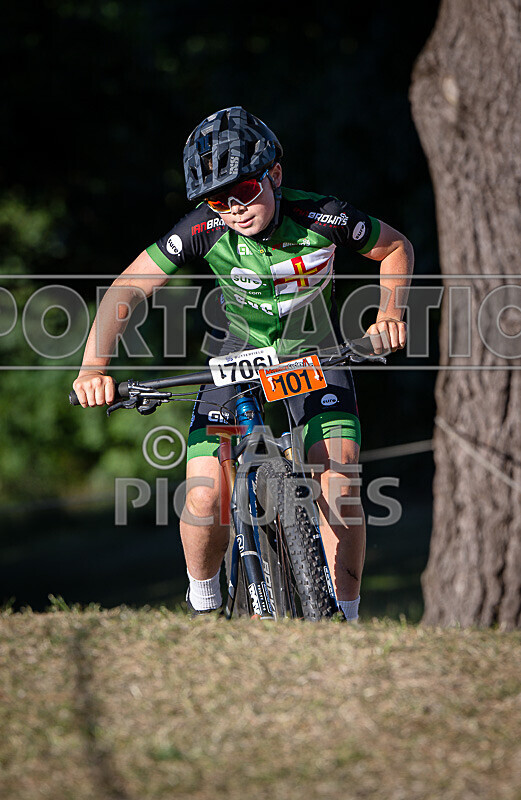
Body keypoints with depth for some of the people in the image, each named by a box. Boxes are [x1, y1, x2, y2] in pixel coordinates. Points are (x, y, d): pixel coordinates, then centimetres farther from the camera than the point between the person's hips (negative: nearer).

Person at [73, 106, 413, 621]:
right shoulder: (206, 228, -26)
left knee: (339, 486, -19)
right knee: (204, 501, -14)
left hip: (315, 353, 0)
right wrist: (94, 366, -33)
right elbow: (128, 288, -21)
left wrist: (390, 312, -23)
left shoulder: (323, 217, -25)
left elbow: (396, 248, -6)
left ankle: (346, 622, -2)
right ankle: (202, 604, 16)